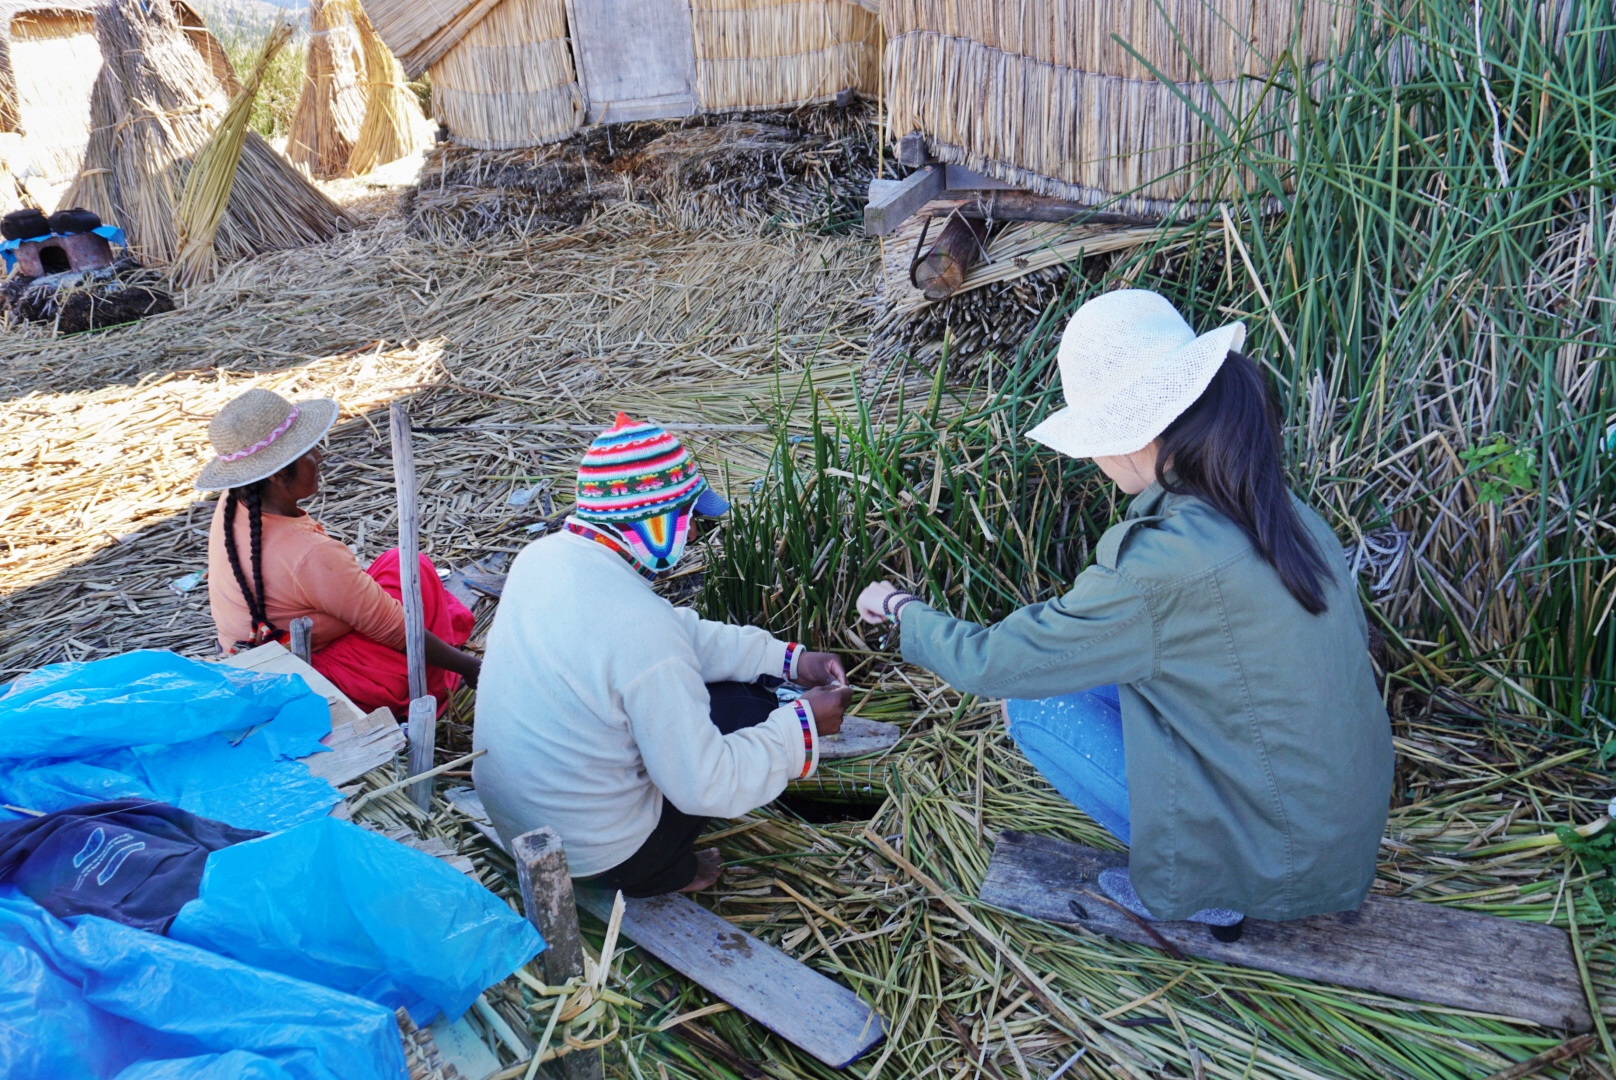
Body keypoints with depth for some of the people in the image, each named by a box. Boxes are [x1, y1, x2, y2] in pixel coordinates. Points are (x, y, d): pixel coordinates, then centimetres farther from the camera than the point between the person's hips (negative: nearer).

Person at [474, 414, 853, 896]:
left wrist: (790, 659, 1)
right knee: (751, 707, 3)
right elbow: (704, 787, -24)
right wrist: (803, 724, -12)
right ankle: (659, 871, 12)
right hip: (595, 851, -7)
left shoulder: (543, 555, -7)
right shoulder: (640, 627, -33)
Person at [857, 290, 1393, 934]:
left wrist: (900, 607, 4)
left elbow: (987, 663, -18)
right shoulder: (1286, 516, -4)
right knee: (1106, 666, 13)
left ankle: (1192, 882, 4)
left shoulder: (1162, 563, -27)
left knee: (1036, 705, -3)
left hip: (1285, 869, -7)